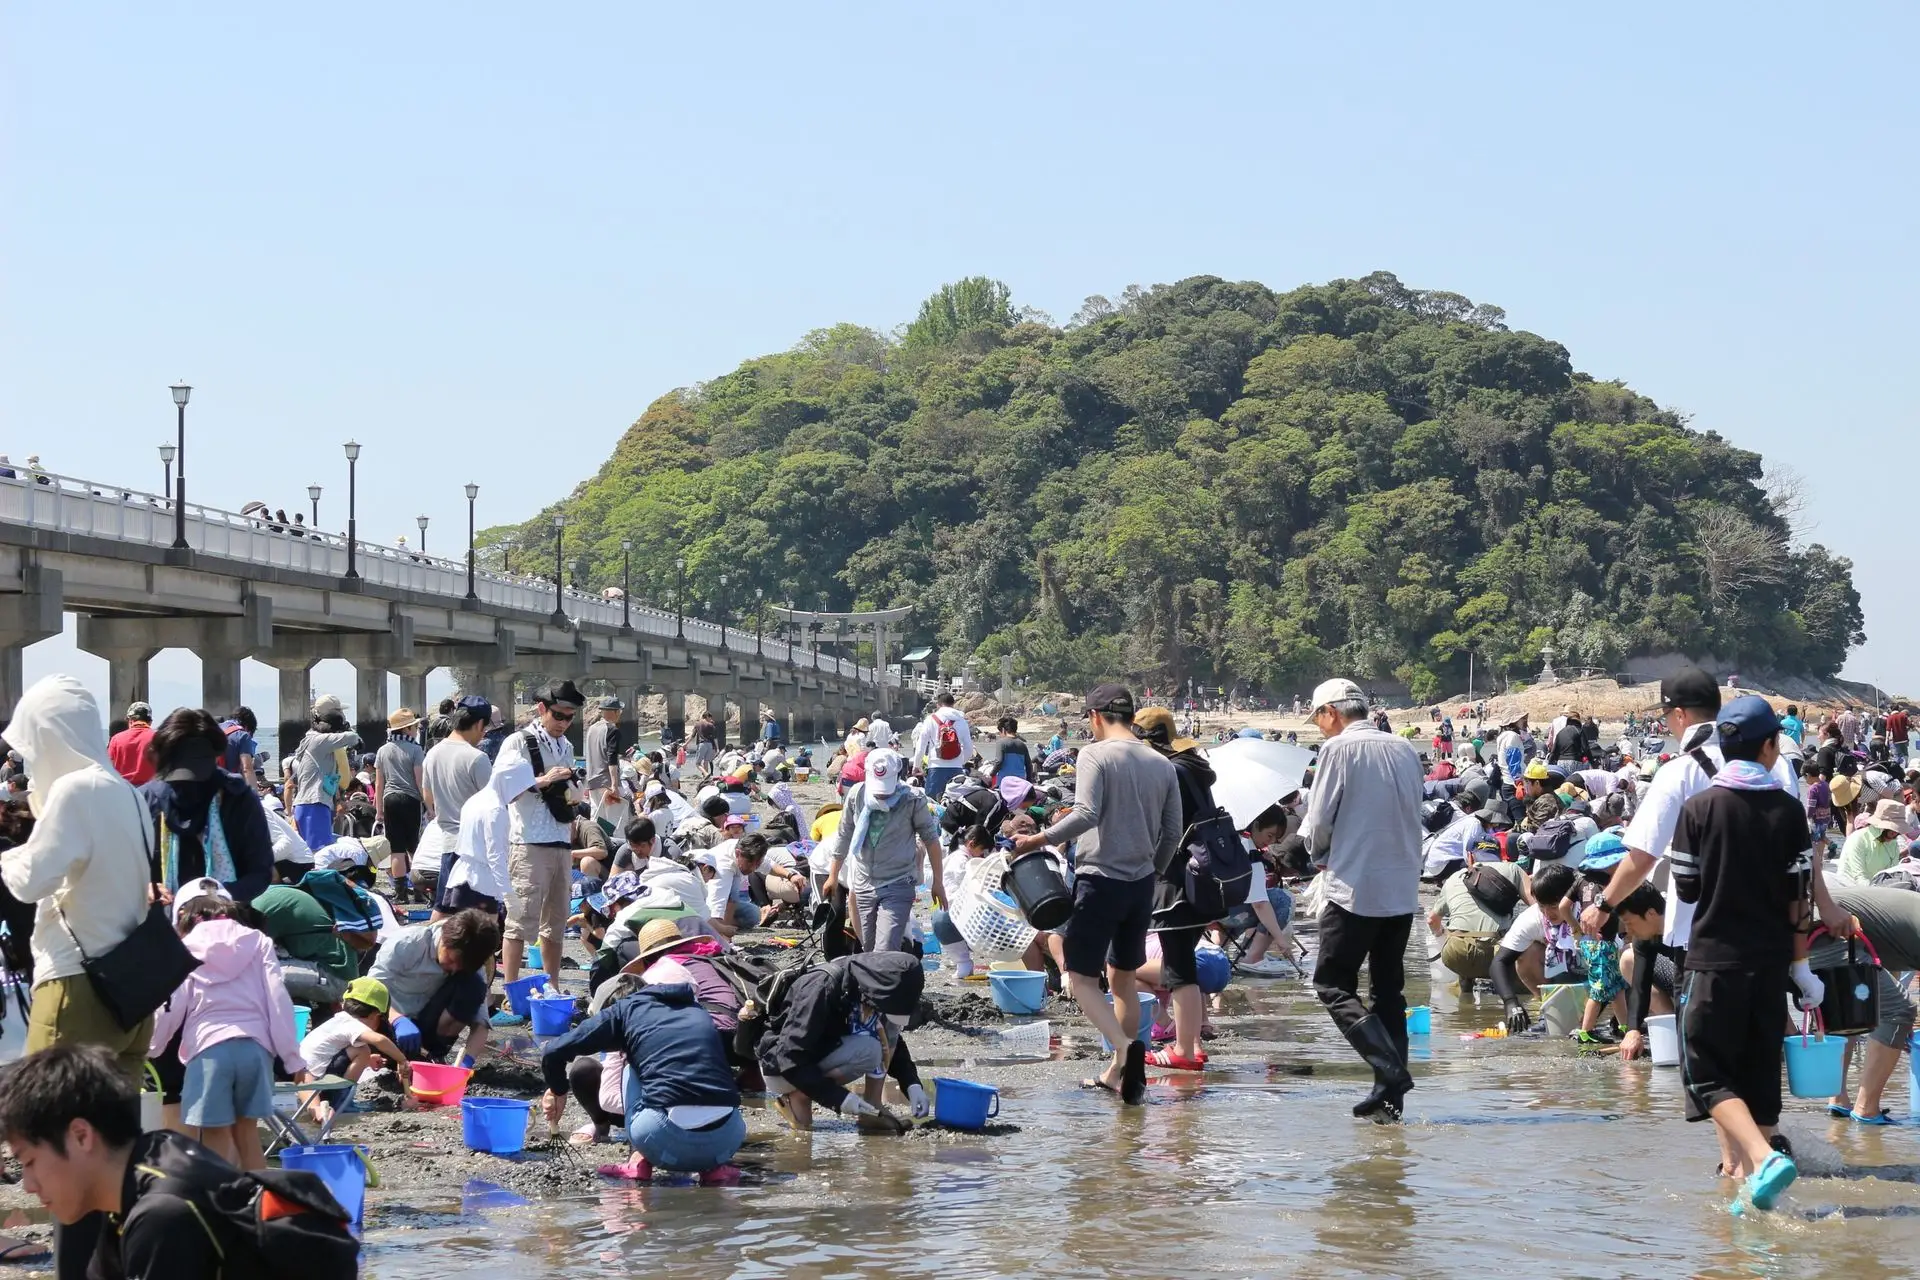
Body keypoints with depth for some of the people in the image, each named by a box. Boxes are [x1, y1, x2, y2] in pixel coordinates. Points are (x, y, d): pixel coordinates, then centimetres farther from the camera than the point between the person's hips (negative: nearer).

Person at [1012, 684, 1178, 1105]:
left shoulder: (1096, 755, -10)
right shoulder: (1161, 764, 8)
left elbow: (1086, 815, -22)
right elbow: (1173, 833, 11)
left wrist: (1037, 841, -14)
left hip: (1100, 879, -6)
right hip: (1141, 883, 6)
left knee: (1082, 977, -1)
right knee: (1124, 978, 17)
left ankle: (1124, 1045, -24)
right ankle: (1119, 1072, 19)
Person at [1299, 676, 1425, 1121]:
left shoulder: (1339, 749, -9)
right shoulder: (1405, 750, 9)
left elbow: (1318, 823, -8)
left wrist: (1320, 855, 15)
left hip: (1356, 888, -7)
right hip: (1404, 888, 7)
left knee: (1332, 985, 0)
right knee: (1388, 990, 12)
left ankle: (1390, 1069, -15)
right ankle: (1389, 1094, 9)